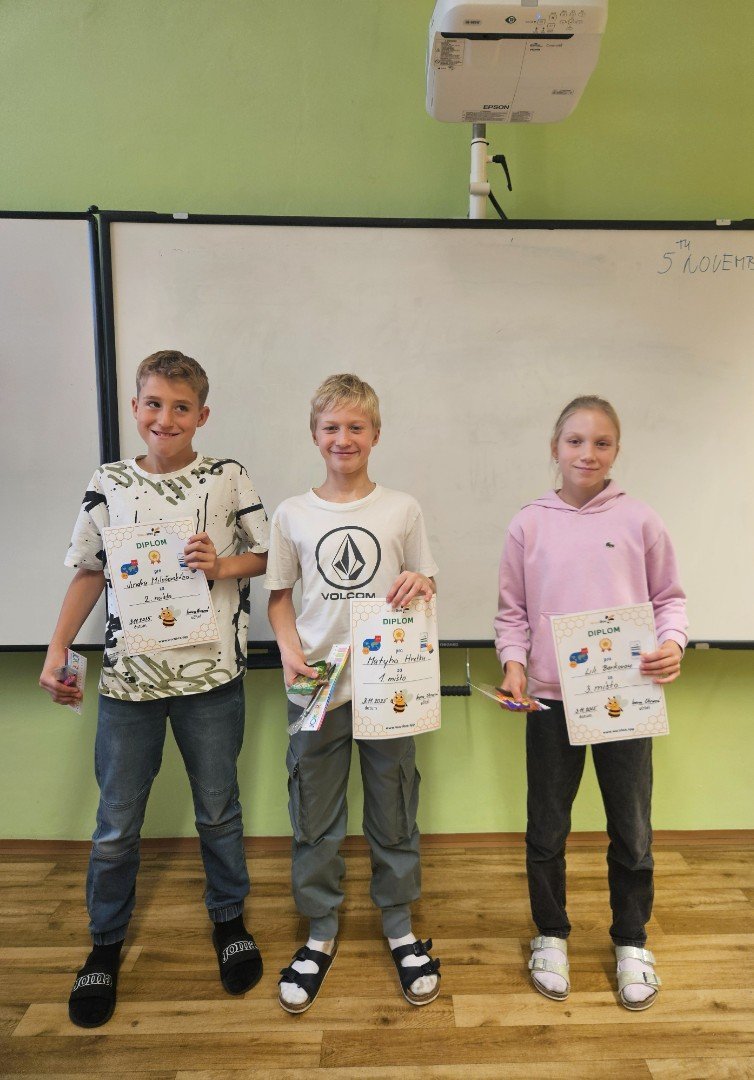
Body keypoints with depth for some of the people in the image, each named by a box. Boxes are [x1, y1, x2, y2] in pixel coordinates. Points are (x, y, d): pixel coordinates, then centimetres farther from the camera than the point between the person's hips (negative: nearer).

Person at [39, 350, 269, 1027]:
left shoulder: (228, 479, -2)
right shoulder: (108, 484, 2)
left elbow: (265, 556, 5)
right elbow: (89, 572, 8)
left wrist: (223, 567, -14)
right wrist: (58, 650, 4)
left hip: (211, 674, -1)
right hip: (127, 676, 2)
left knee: (219, 810, 15)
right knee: (117, 824, 13)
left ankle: (228, 920, 38)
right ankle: (106, 943, 36)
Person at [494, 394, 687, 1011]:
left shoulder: (639, 521, -1)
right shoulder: (529, 525, 0)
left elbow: (669, 595, 6)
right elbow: (512, 611, 4)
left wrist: (673, 642, -13)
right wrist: (513, 661, -11)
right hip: (551, 699, 0)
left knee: (632, 832, 14)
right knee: (546, 830, 13)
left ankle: (632, 943, 37)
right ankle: (551, 935, 36)